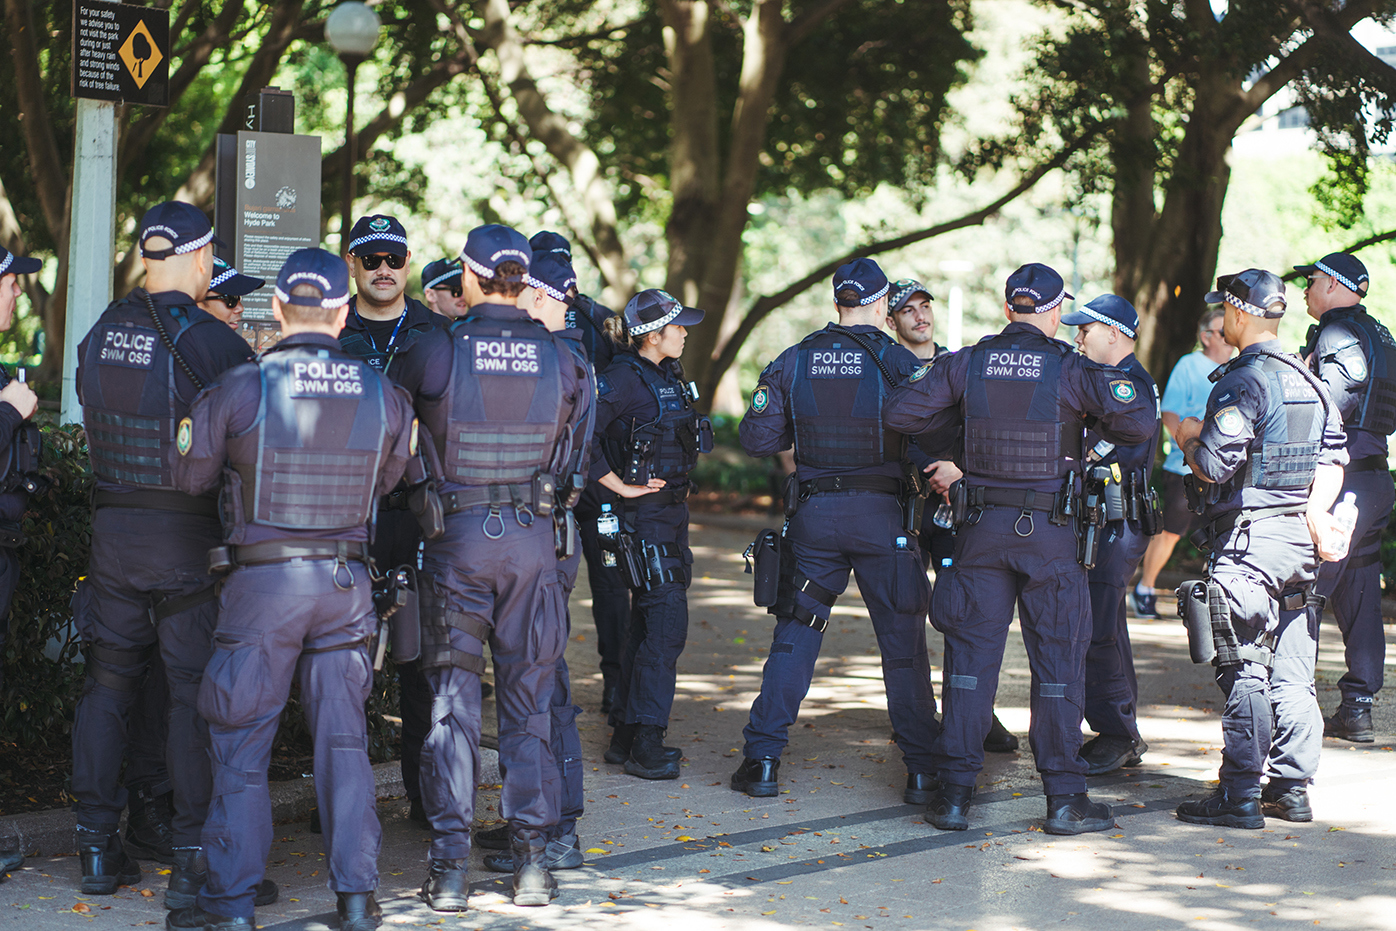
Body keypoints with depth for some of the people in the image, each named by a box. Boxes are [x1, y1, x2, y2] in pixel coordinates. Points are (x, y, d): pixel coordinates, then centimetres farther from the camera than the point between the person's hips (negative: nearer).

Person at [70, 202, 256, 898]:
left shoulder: (99, 336, 2)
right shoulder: (216, 344, -14)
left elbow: (92, 433, 12)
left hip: (112, 527, 5)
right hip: (189, 537, -5)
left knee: (108, 687, 13)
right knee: (195, 692, 2)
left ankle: (98, 846, 18)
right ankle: (192, 854, 4)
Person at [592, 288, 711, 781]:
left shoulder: (668, 376, 13)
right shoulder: (623, 378, -15)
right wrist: (620, 486, -19)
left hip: (672, 509, 9)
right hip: (643, 514, -9)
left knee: (650, 623, 11)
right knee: (666, 623, -12)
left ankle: (625, 736, 18)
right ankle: (644, 744, -9)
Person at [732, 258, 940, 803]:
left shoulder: (793, 362, 3)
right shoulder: (897, 363, -6)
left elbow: (756, 439, 4)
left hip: (815, 513, 2)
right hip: (882, 513, -2)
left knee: (794, 636, 10)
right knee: (903, 644, 6)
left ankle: (762, 759, 7)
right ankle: (922, 768, 7)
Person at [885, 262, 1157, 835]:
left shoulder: (966, 364, 1)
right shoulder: (1071, 369, -6)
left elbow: (900, 412, -2)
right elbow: (1140, 421, -14)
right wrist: (1100, 430, 6)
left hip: (981, 527, 2)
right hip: (1049, 530, -2)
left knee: (971, 654, 8)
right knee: (1057, 659, 5)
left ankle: (954, 792, 7)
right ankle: (1064, 797, 5)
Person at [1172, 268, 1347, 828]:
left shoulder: (1241, 383, -15)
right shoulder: (1309, 382, 13)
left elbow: (1211, 466, -19)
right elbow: (1334, 458, 14)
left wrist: (1188, 438, 0)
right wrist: (1315, 509, 9)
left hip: (1248, 540, -8)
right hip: (1300, 539, 8)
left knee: (1245, 672, -5)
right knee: (1292, 672, 11)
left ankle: (1240, 797, -3)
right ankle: (1292, 788, 16)